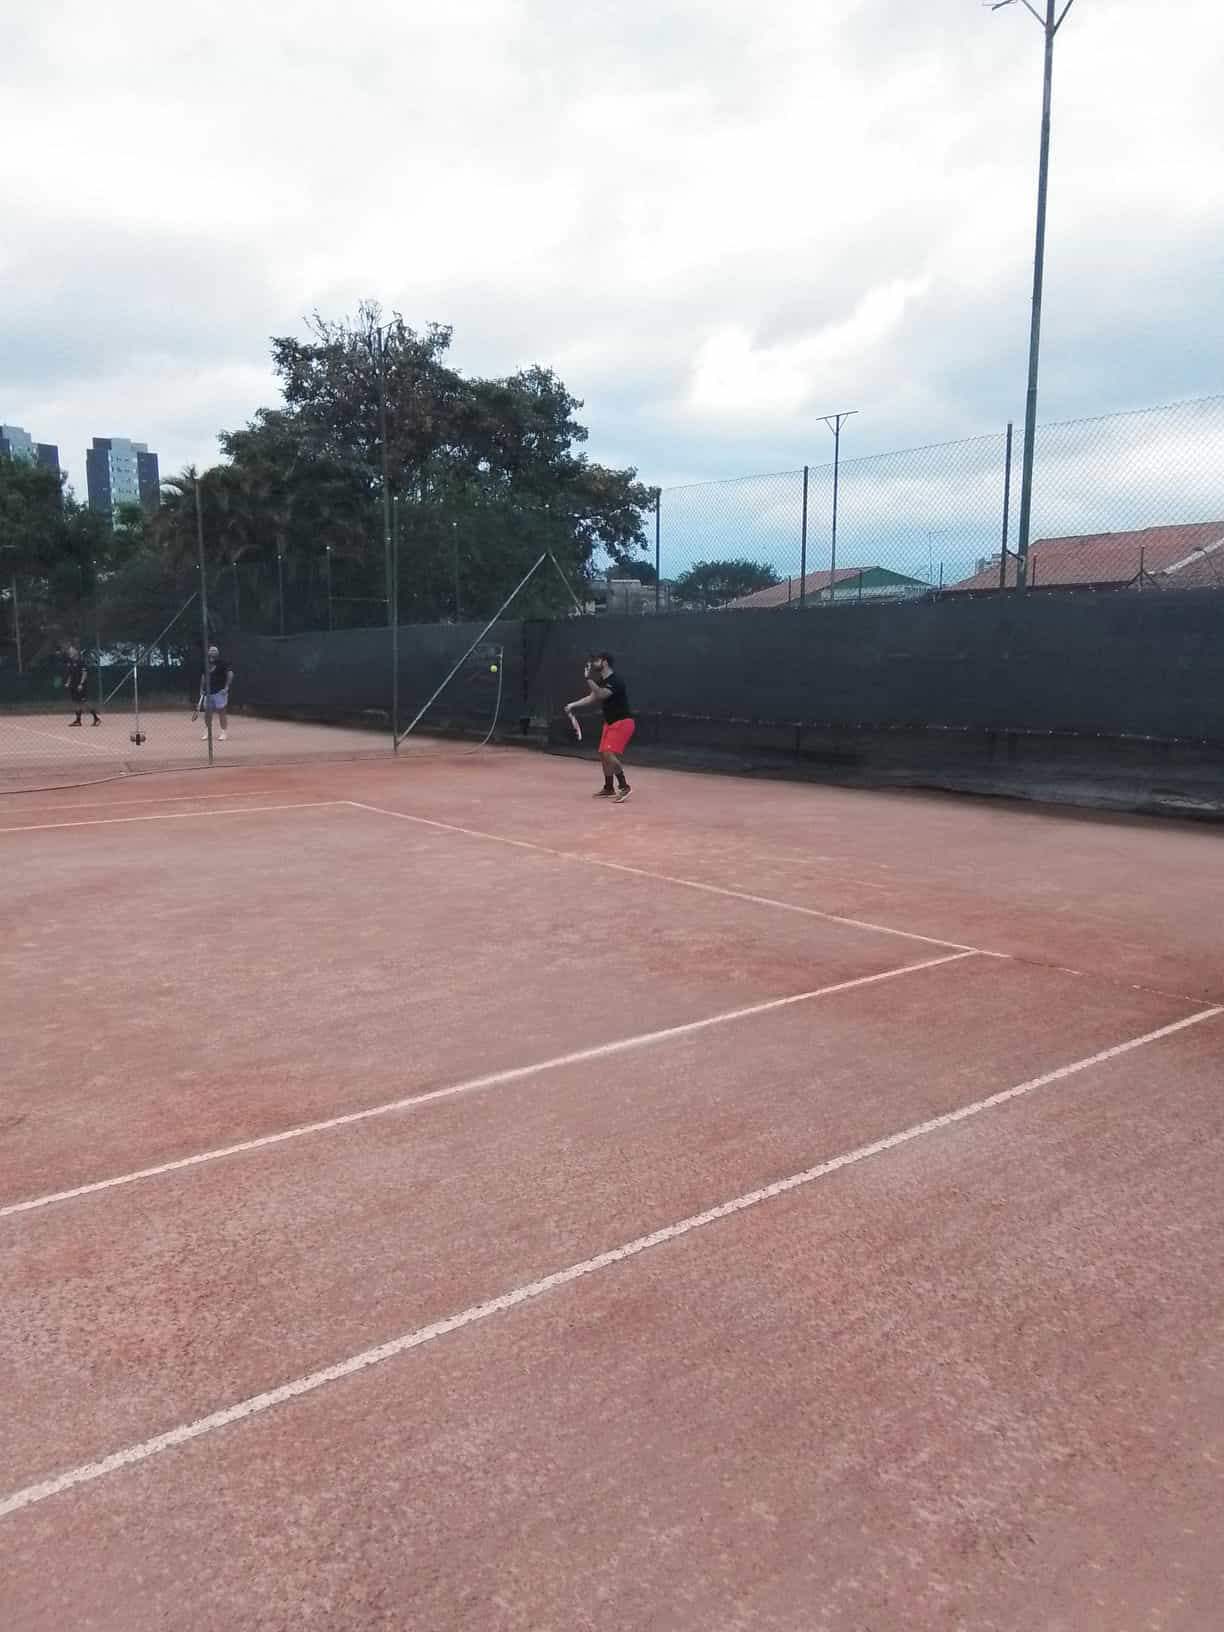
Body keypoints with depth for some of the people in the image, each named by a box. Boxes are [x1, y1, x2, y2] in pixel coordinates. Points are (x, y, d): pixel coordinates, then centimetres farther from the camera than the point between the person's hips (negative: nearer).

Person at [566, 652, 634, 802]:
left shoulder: (615, 681, -20)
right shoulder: (602, 681, 9)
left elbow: (600, 695, -34)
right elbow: (592, 698, 17)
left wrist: (589, 679, -36)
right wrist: (572, 705, 10)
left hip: (622, 722, -10)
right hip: (610, 722, 10)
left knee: (609, 754, -20)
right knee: (604, 754, 11)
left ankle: (624, 787, -15)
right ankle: (609, 788, 23)